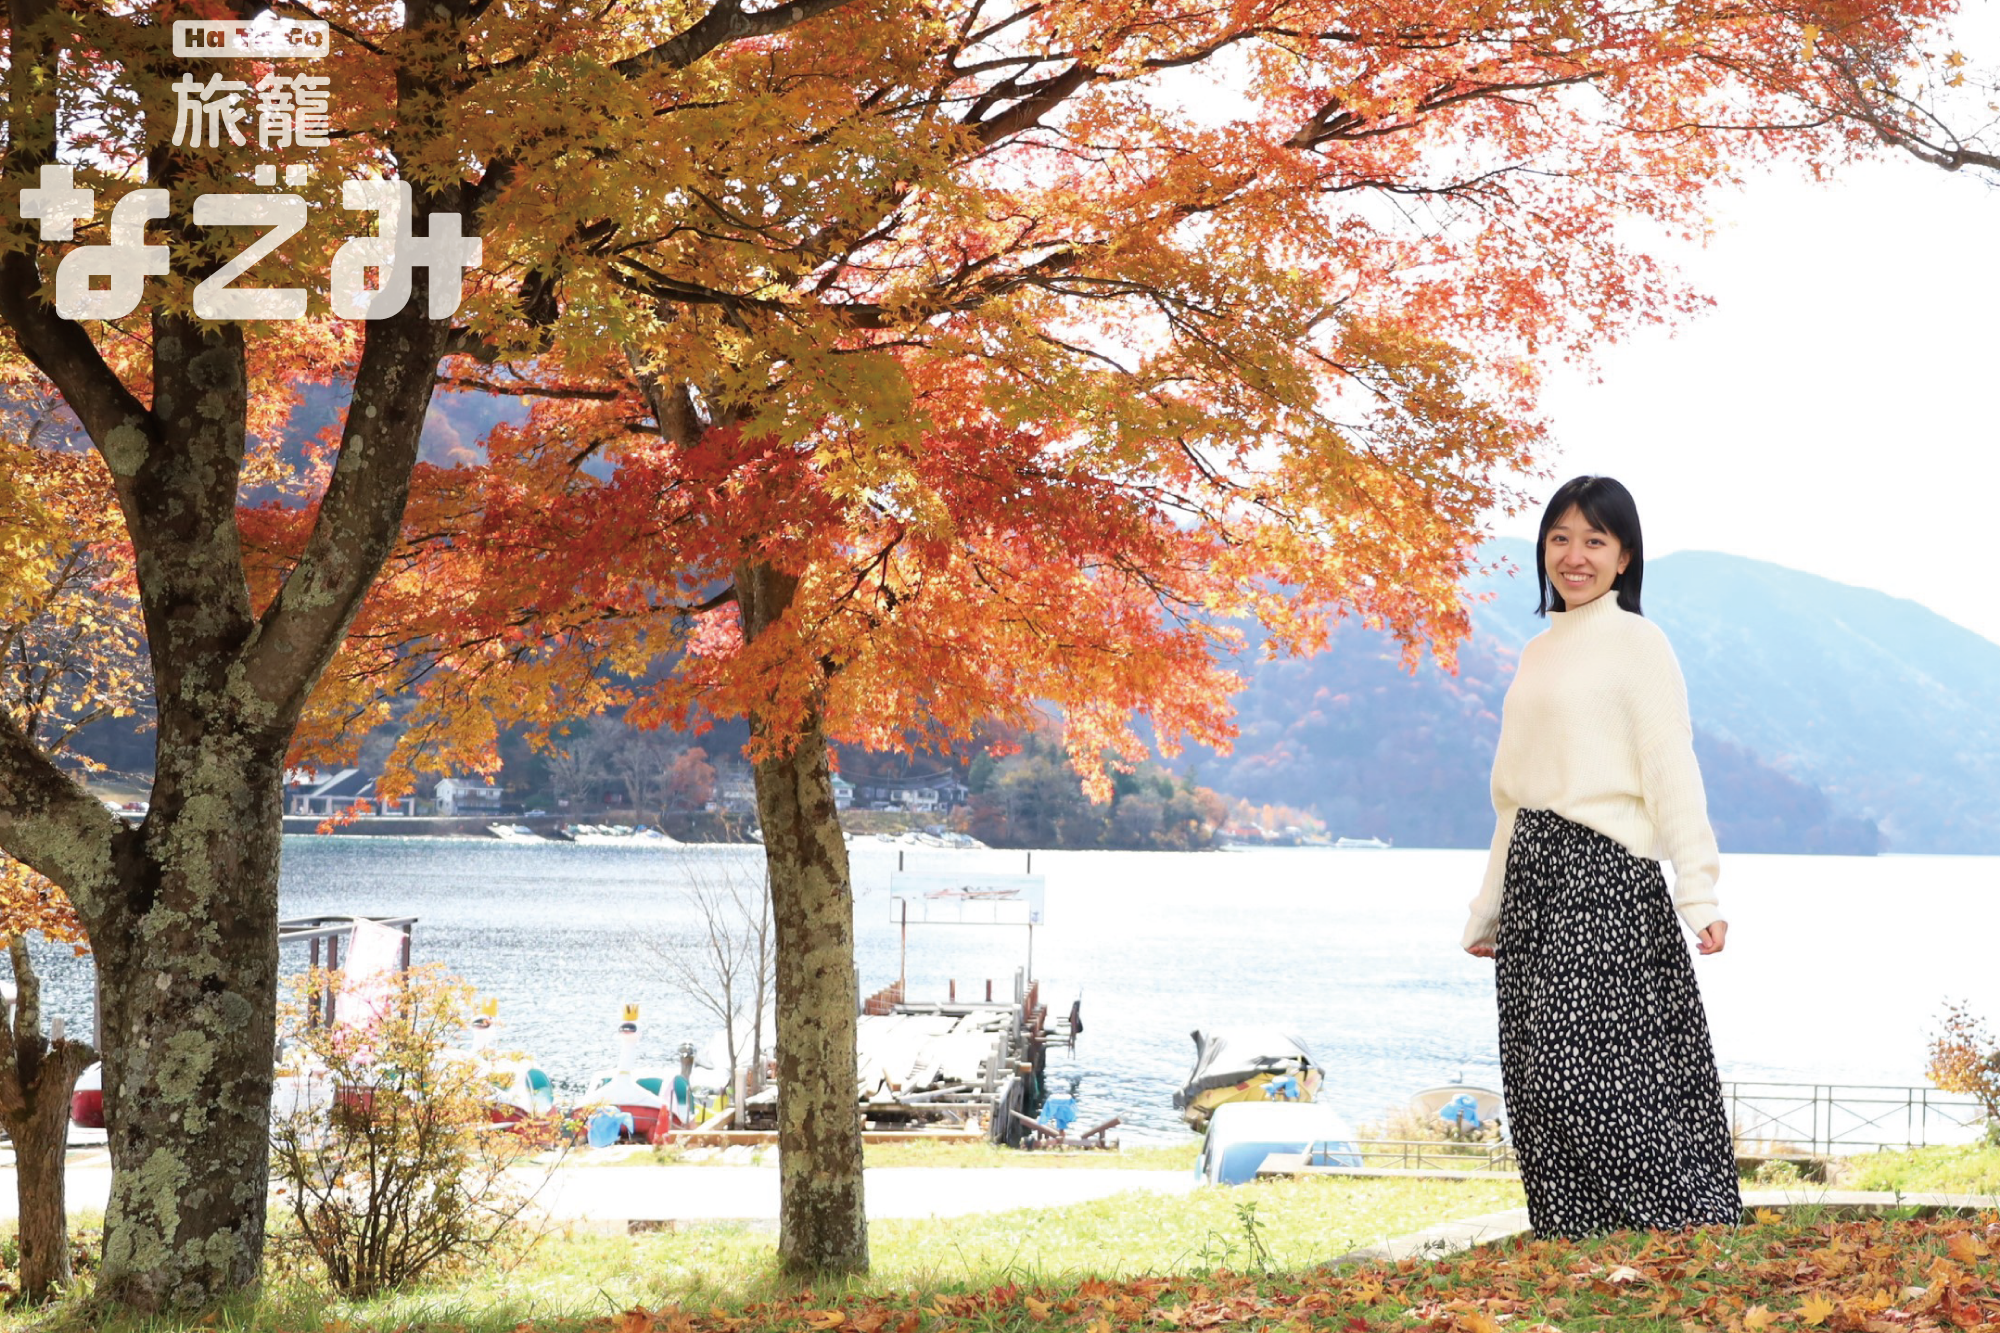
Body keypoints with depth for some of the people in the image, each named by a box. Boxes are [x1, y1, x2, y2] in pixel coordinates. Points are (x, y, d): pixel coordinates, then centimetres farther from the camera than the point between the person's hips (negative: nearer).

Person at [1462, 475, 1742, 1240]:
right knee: (1537, 1083, 4)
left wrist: (1699, 893, -19)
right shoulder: (1539, 651, 18)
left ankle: (1695, 1236, -7)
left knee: (1589, 1070, -14)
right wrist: (1488, 909, 23)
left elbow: (1671, 773, -10)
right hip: (1532, 874, 7)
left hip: (1604, 872, -7)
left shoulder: (1636, 642, -2)